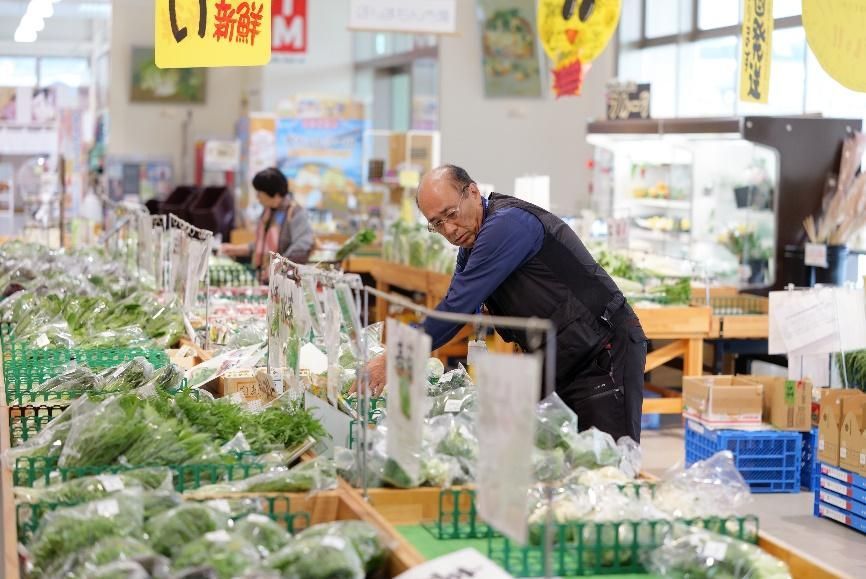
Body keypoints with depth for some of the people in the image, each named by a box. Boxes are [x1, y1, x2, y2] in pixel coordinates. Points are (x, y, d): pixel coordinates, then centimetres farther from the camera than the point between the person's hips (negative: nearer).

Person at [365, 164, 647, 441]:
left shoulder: (508, 223, -21)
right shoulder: (471, 244, 10)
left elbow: (459, 304, -24)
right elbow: (456, 310, 14)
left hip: (607, 355, -9)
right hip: (560, 366, 9)